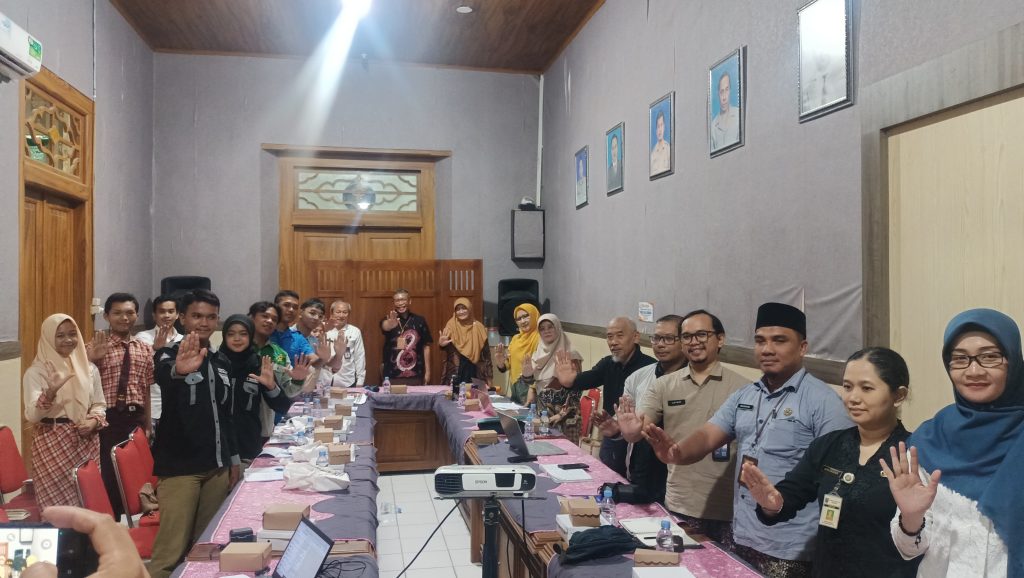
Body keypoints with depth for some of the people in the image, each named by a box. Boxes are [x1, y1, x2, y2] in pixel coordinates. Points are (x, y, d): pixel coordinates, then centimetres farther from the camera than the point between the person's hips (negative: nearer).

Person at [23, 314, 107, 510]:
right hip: (52, 443, -3)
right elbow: (31, 415, -13)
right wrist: (50, 393, -30)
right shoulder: (36, 371, -4)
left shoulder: (89, 368, 8)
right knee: (58, 503, -5)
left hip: (86, 442, 3)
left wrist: (94, 421, -5)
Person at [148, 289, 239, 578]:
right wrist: (178, 371, -56)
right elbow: (164, 378, -32)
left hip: (216, 465, 5)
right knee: (171, 550, -7)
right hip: (180, 466, -5)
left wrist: (233, 458, 17)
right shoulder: (170, 356, -6)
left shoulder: (222, 362, 11)